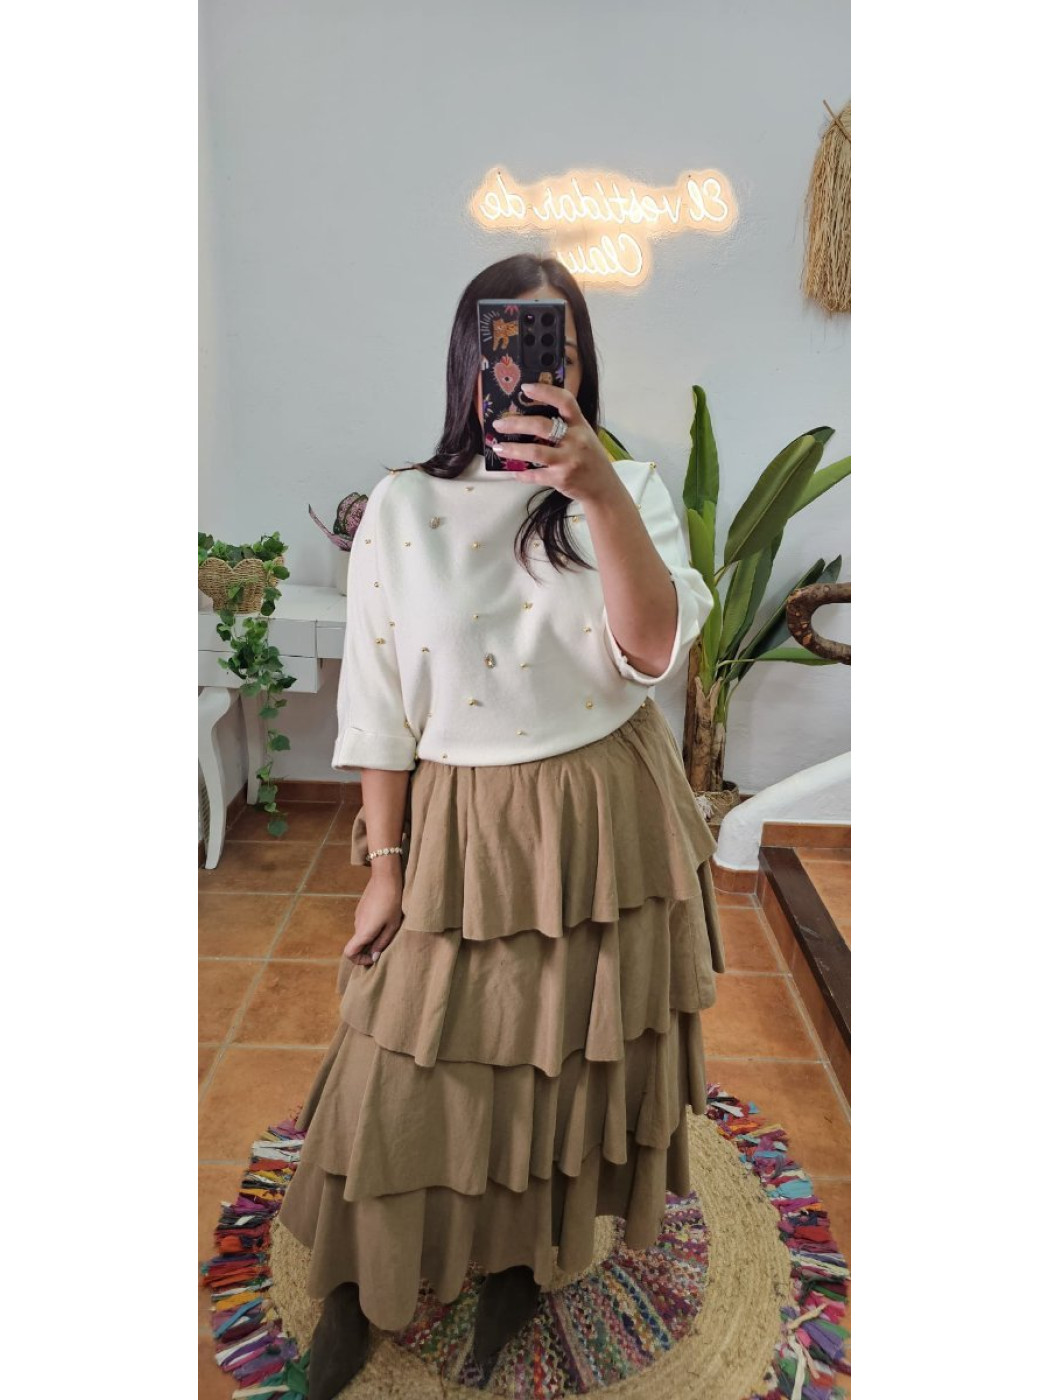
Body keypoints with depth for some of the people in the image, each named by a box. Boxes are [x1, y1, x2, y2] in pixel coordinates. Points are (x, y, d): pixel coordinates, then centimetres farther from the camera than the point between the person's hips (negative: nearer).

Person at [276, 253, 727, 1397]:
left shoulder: (630, 491, -2)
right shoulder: (403, 507, -4)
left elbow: (653, 649, -18)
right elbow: (378, 701, -3)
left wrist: (599, 489, -29)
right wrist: (384, 862, -3)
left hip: (605, 821, 1)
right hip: (461, 827, 0)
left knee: (564, 1057, 17)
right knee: (408, 1068, 9)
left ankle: (520, 1255, 47)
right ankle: (362, 1285, 39)